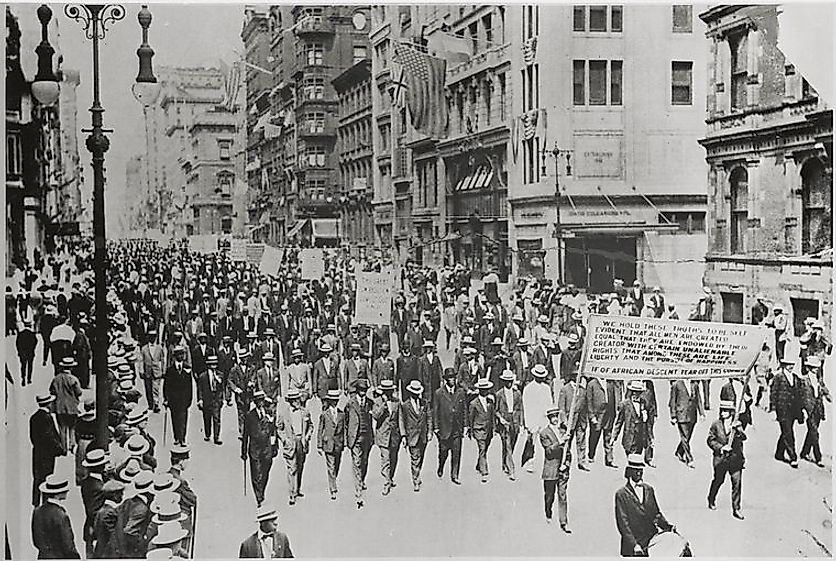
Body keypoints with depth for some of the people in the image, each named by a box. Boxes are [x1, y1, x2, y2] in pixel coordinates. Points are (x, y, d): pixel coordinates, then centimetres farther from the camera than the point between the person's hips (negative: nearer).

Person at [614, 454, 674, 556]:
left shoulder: (649, 490, 13)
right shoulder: (621, 494, -3)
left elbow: (656, 513, 18)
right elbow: (623, 523, -9)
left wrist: (668, 526, 0)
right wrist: (634, 544, -16)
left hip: (653, 540, 4)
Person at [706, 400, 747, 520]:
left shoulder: (737, 424, 0)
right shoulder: (716, 425, -2)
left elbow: (743, 437, -16)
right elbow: (710, 440, 0)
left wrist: (737, 429, -35)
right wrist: (720, 447, -14)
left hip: (735, 457, 0)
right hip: (720, 458, 0)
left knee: (737, 483, -3)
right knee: (718, 480, 13)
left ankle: (736, 509, 5)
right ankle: (711, 500, 39)